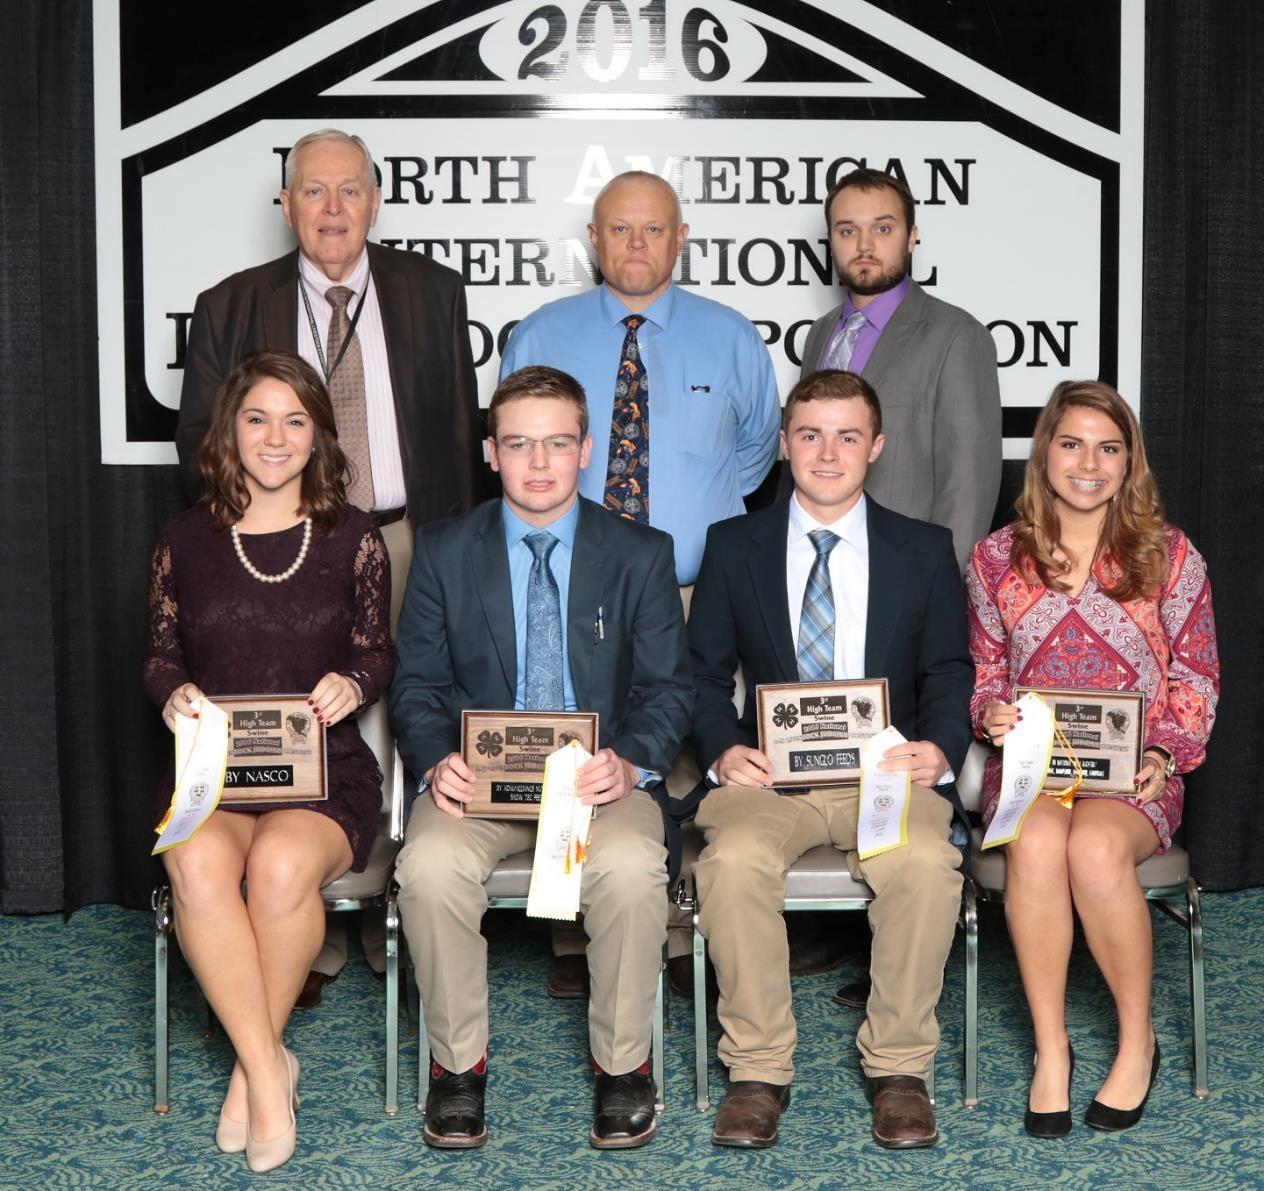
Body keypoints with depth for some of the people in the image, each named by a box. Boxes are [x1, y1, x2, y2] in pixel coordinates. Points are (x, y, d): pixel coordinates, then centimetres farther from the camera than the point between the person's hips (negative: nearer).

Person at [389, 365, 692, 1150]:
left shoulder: (642, 554, 6)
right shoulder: (445, 552, 8)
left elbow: (669, 688, 2)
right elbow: (417, 682, 6)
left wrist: (629, 760, -19)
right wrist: (437, 760, -15)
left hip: (603, 777, -1)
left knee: (631, 866, -33)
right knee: (431, 865, -31)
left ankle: (624, 1065, -9)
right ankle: (458, 1063, -8)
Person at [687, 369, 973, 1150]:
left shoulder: (925, 550, 12)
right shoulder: (734, 546, 11)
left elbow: (951, 674, 10)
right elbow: (704, 672, 9)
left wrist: (940, 748, -11)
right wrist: (725, 750, -11)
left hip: (888, 767, 0)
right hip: (769, 768, 0)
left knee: (927, 863, -33)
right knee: (735, 859, -33)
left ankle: (900, 1067, -13)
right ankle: (758, 1070, -16)